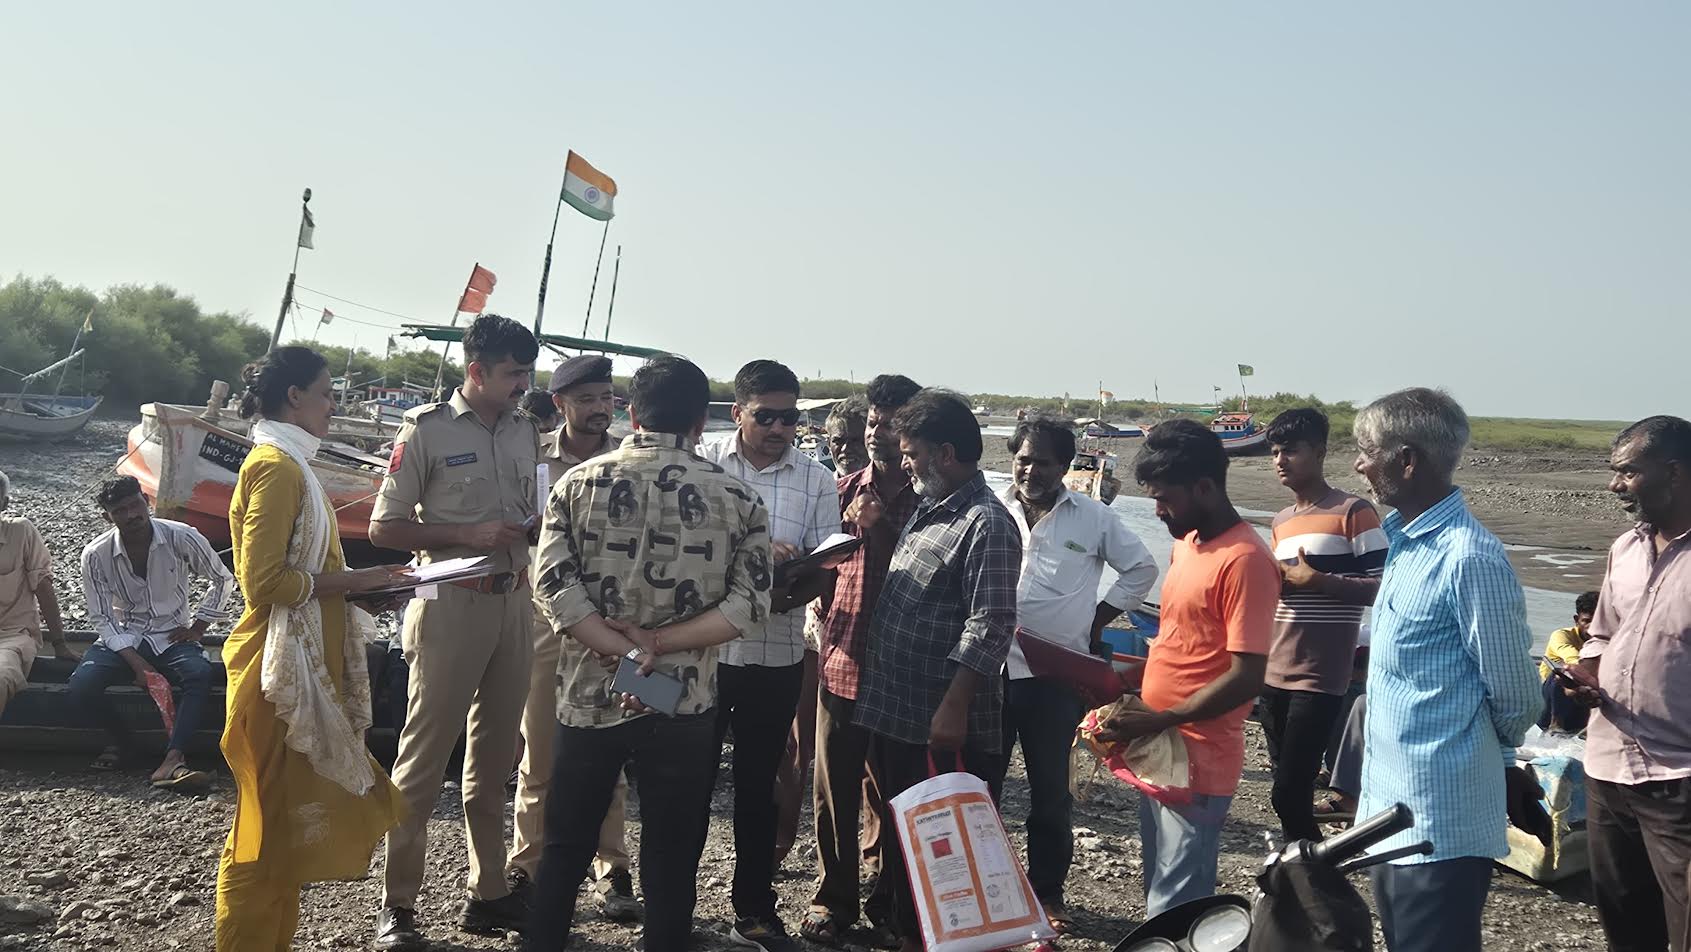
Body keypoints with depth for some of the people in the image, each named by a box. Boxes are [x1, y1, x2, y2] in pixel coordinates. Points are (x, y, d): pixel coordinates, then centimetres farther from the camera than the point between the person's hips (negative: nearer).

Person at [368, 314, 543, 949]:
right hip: (452, 605, -6)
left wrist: (533, 529, -4)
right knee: (424, 756, 0)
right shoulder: (428, 429, -7)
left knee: (495, 756, 13)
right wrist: (470, 535, -17)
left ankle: (488, 895, 23)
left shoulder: (526, 430, 10)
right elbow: (384, 527, -7)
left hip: (514, 603, 6)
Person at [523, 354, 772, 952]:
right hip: (686, 703, -1)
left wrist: (627, 649, -12)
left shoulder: (577, 485, -1)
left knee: (565, 848, 17)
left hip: (589, 696, 1)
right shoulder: (736, 499, -3)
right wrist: (661, 646, -11)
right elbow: (748, 606, -11)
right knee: (671, 858, 11)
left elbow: (555, 588, -11)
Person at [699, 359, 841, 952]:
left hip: (777, 656, 2)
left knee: (759, 786, 13)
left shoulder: (817, 481, 2)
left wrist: (788, 596, -21)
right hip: (701, 648, -1)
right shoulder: (703, 465, -3)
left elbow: (826, 569, 0)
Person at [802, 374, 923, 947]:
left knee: (887, 793, 8)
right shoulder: (846, 489, 8)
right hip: (840, 658, 3)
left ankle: (885, 901, 24)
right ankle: (834, 900, 23)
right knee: (833, 791, 8)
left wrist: (881, 527, -13)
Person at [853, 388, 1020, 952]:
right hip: (895, 715, 10)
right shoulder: (927, 511, 14)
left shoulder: (986, 524, -16)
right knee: (900, 831, 20)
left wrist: (954, 707, -25)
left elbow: (989, 627, -22)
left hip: (945, 725, -10)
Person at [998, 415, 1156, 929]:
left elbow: (1141, 568, 9)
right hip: (989, 669, 1)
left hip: (1056, 676, -1)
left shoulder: (1094, 517, -1)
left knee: (1050, 790, 11)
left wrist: (1099, 618, 4)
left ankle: (1047, 891, 26)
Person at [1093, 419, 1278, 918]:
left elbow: (1248, 676, -22)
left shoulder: (1244, 560, -19)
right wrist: (1138, 692, 10)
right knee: (1160, 897, 18)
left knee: (1175, 911, -3)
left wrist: (1159, 720, -21)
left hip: (1197, 764, -9)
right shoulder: (1185, 544, 11)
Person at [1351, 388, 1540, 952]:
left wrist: (1496, 758, 4)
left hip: (1440, 826, -9)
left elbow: (1516, 697, -14)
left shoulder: (1469, 558, -21)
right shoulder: (1406, 540, 8)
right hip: (1396, 813, 9)